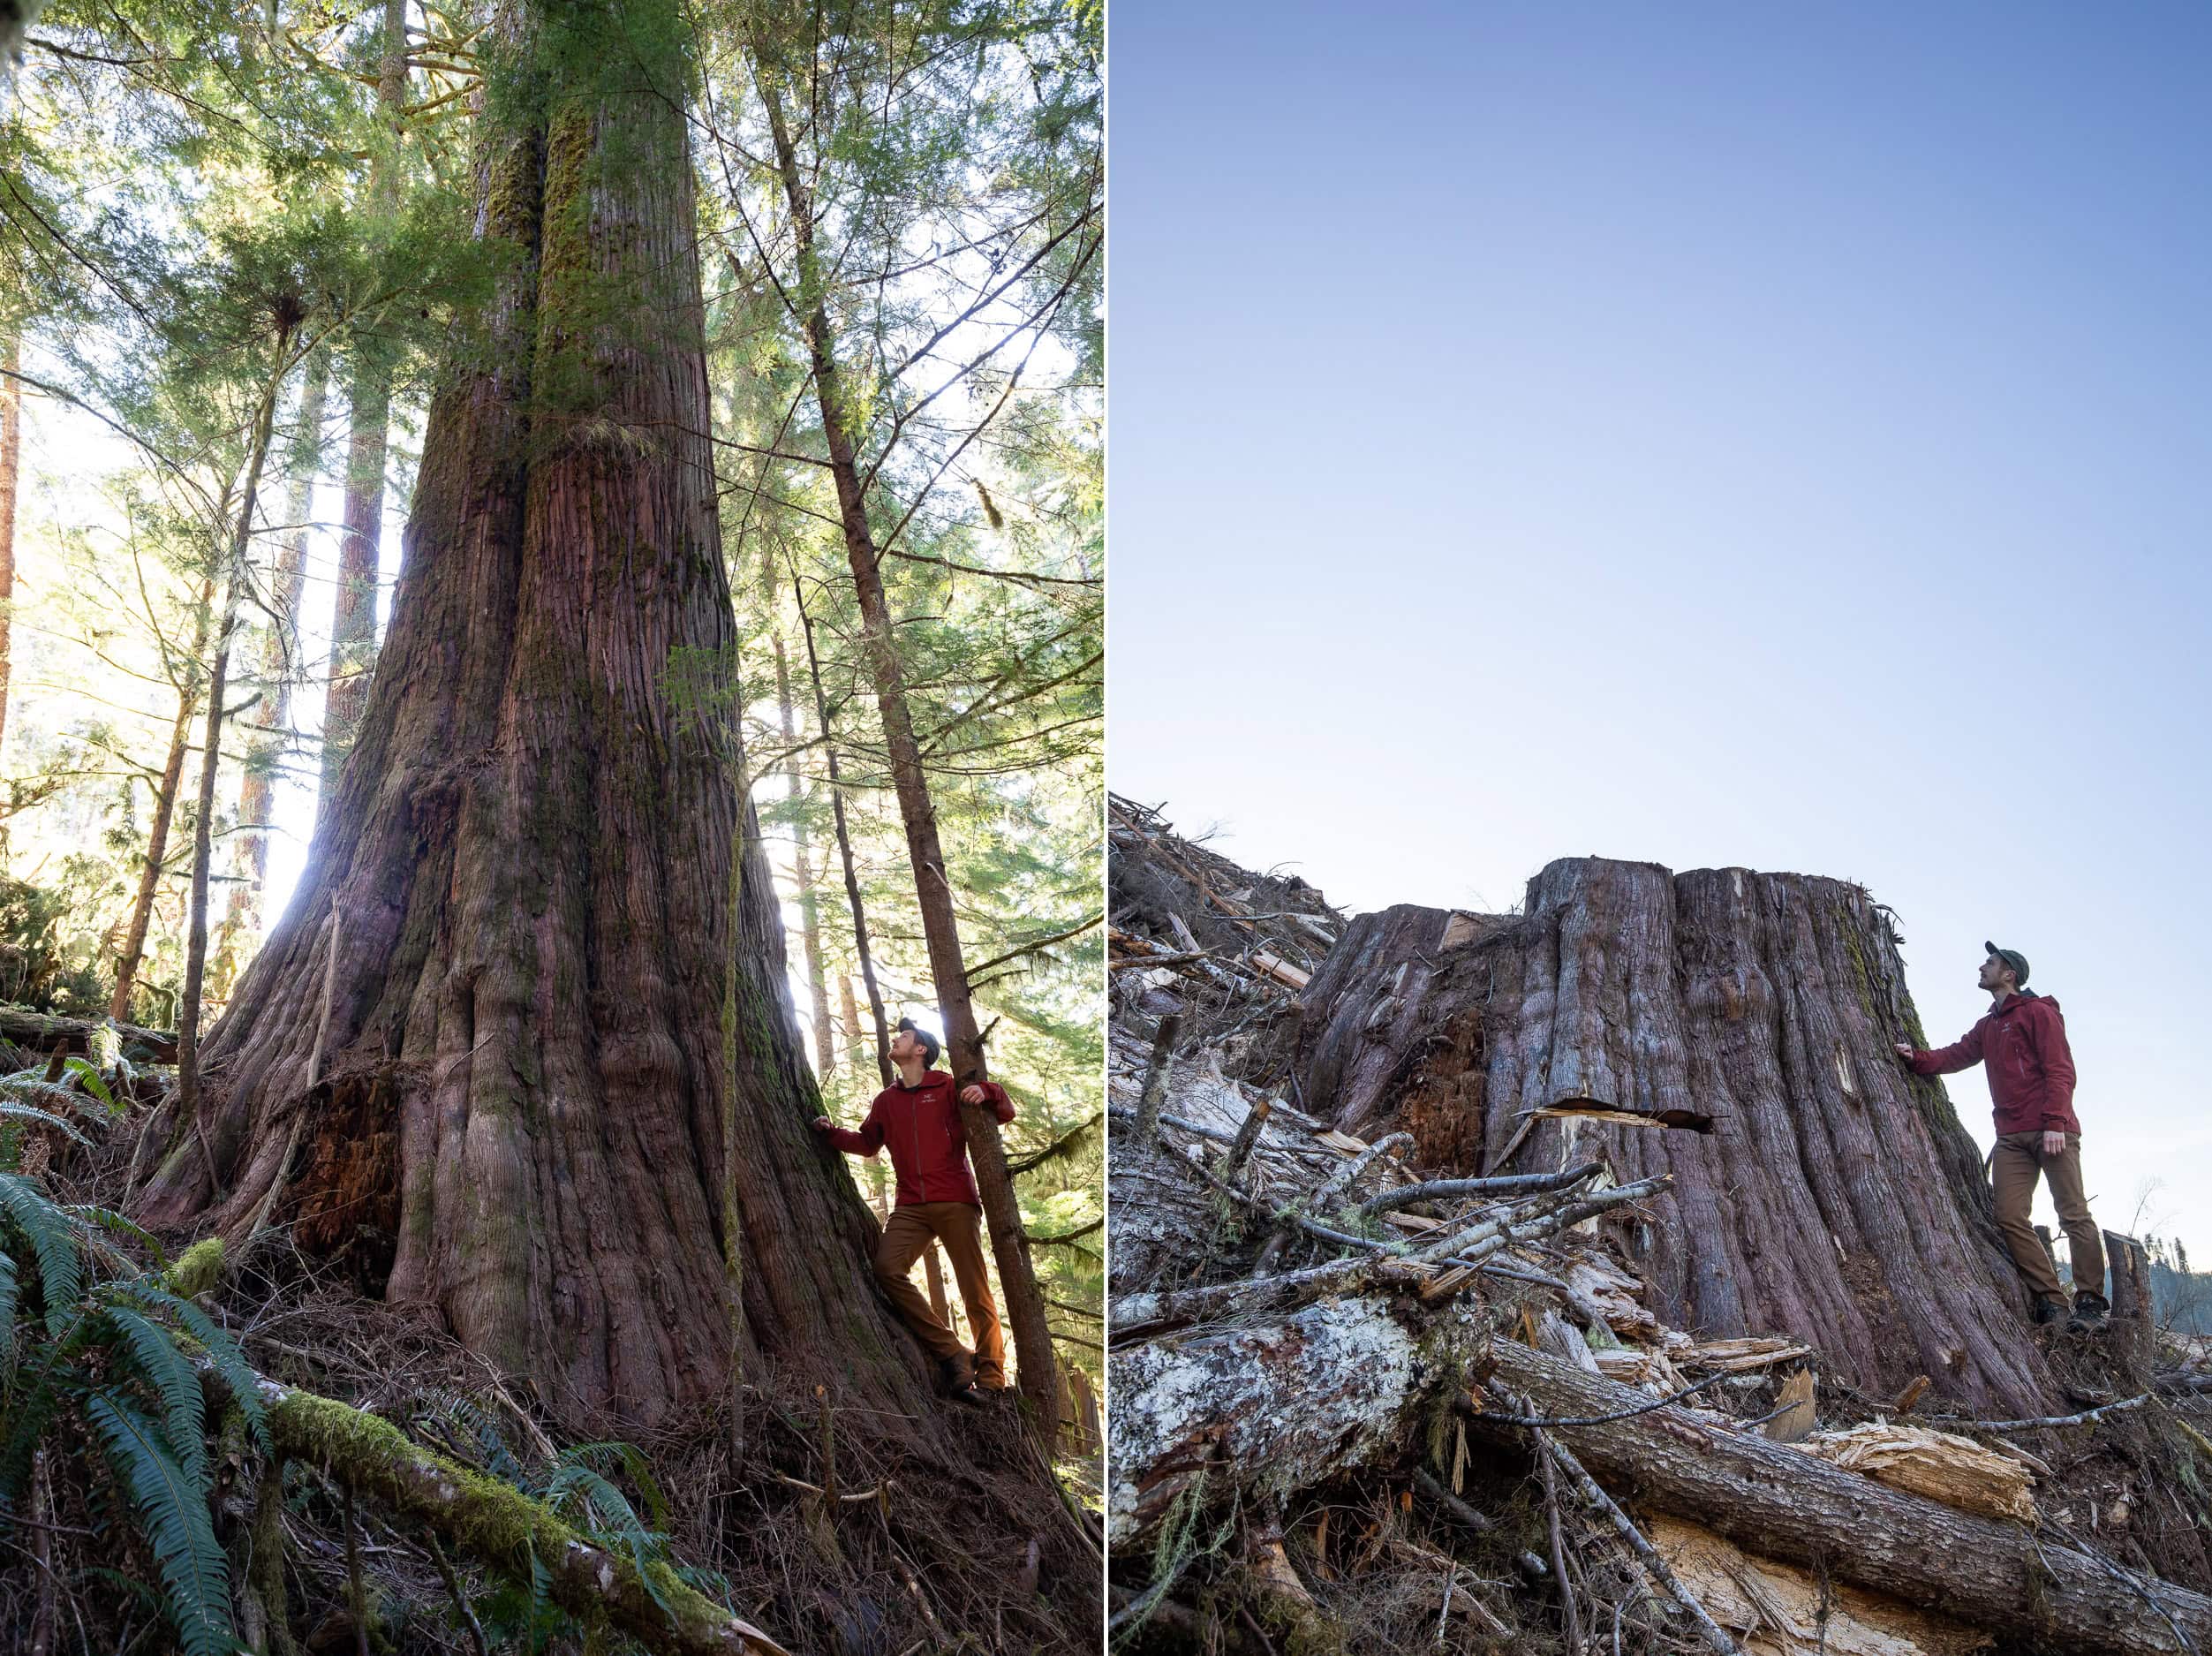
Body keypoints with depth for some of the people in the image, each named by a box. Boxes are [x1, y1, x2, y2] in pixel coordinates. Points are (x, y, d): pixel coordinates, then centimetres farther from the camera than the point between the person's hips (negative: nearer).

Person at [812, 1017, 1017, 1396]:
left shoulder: (949, 1089, 4)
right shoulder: (886, 1101, 19)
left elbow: (1005, 1113, 5)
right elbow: (867, 1142, 31)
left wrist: (987, 1092, -15)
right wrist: (832, 1133, 16)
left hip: (956, 1203, -4)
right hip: (910, 1207, 4)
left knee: (976, 1291, -5)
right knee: (887, 1268, -21)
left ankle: (991, 1377, 7)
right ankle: (950, 1354, -15)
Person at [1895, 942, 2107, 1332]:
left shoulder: (2038, 1012, -1)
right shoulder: (1987, 1026, 22)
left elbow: (2060, 1070, -9)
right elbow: (1956, 1056, 12)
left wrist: (2055, 1123, -18)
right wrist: (1916, 1058, -6)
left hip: (2052, 1131, -7)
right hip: (2012, 1137, 7)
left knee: (2073, 1215, -5)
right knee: (2010, 1217, -3)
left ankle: (2091, 1302, 1)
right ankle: (2051, 1300, 1)